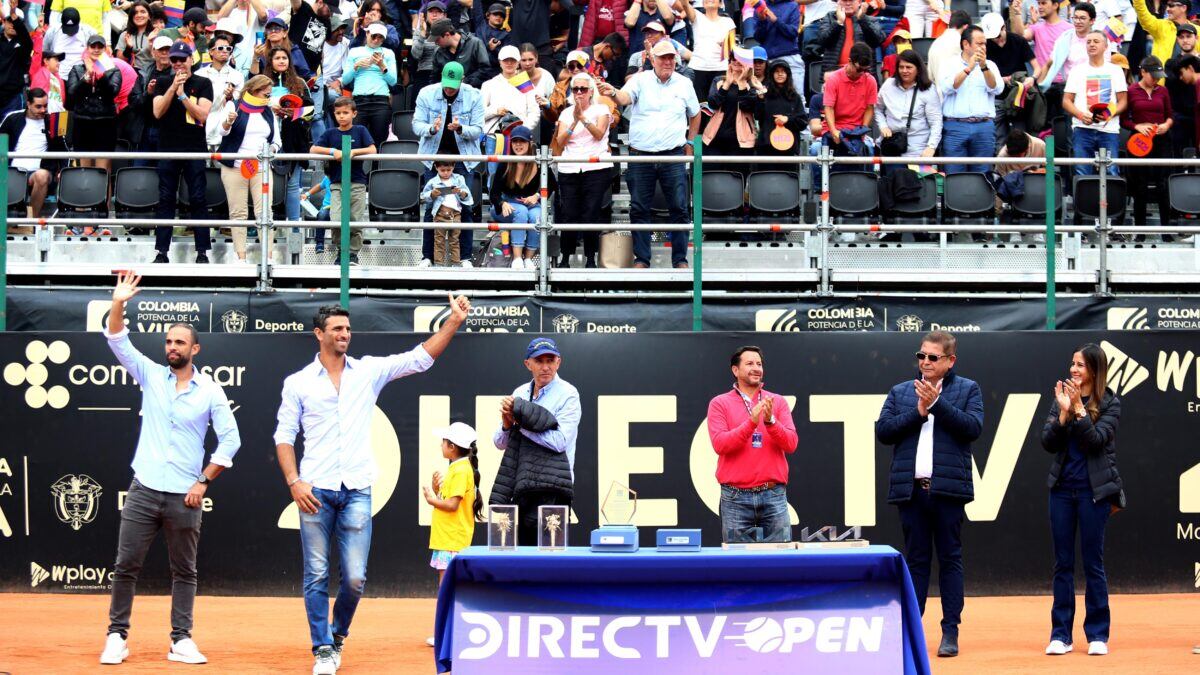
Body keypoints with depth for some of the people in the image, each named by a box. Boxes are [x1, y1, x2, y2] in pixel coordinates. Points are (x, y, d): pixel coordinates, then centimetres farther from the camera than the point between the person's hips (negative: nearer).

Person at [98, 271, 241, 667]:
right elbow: (117, 342, -2)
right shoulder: (151, 375, 6)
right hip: (143, 490, 1)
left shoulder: (210, 391, 0)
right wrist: (119, 304, -17)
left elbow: (230, 439, -1)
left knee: (184, 572, 5)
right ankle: (117, 637, 7)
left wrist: (203, 481, -5)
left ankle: (181, 641, 11)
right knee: (126, 566, 0)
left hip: (185, 497, -1)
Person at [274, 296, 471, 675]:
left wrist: (454, 320, -5)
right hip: (315, 491, -1)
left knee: (355, 578, -2)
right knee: (316, 576, 0)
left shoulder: (369, 371, 9)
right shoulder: (298, 383, 6)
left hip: (357, 491, 1)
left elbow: (421, 359, 4)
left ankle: (338, 634, 24)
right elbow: (284, 436, 6)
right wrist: (294, 481, -7)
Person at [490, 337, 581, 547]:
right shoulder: (520, 393, 14)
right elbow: (500, 443, 16)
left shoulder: (568, 394, -3)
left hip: (551, 489, -6)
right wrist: (507, 423, -6)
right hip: (521, 486, 6)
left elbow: (559, 441, -16)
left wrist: (520, 422, -11)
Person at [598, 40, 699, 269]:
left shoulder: (684, 84, 8)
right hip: (640, 155, -1)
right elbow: (625, 97, -19)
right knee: (639, 209, 2)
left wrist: (690, 142, 16)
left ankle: (680, 259, 5)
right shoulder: (640, 80, 1)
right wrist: (613, 93, -42)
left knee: (679, 208, -2)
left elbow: (695, 114, 22)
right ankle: (641, 258, 11)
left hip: (673, 156, 1)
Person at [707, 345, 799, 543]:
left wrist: (770, 421, -17)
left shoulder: (778, 402, 10)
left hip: (774, 495, 2)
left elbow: (791, 444, 0)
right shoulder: (719, 404, 4)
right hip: (736, 497, -2)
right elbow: (719, 444, -9)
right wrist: (751, 423, -20)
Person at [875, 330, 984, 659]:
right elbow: (883, 430, 2)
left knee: (950, 558, 2)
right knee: (915, 560, 7)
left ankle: (950, 631, 6)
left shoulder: (968, 390, 6)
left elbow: (973, 427, -8)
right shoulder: (900, 392, 13)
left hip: (948, 487, -2)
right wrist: (918, 412, -8)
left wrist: (937, 403, -11)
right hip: (911, 488, 2)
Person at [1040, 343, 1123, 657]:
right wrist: (1064, 412, -13)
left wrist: (1079, 408, -20)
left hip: (1094, 490, -3)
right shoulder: (1061, 398, 7)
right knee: (1062, 563, 6)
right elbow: (1048, 442, -1)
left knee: (1093, 563, 0)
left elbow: (1097, 439, -14)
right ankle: (1061, 634, 10)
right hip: (1062, 487, 3)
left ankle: (1098, 635, 8)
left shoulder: (1109, 403, -2)